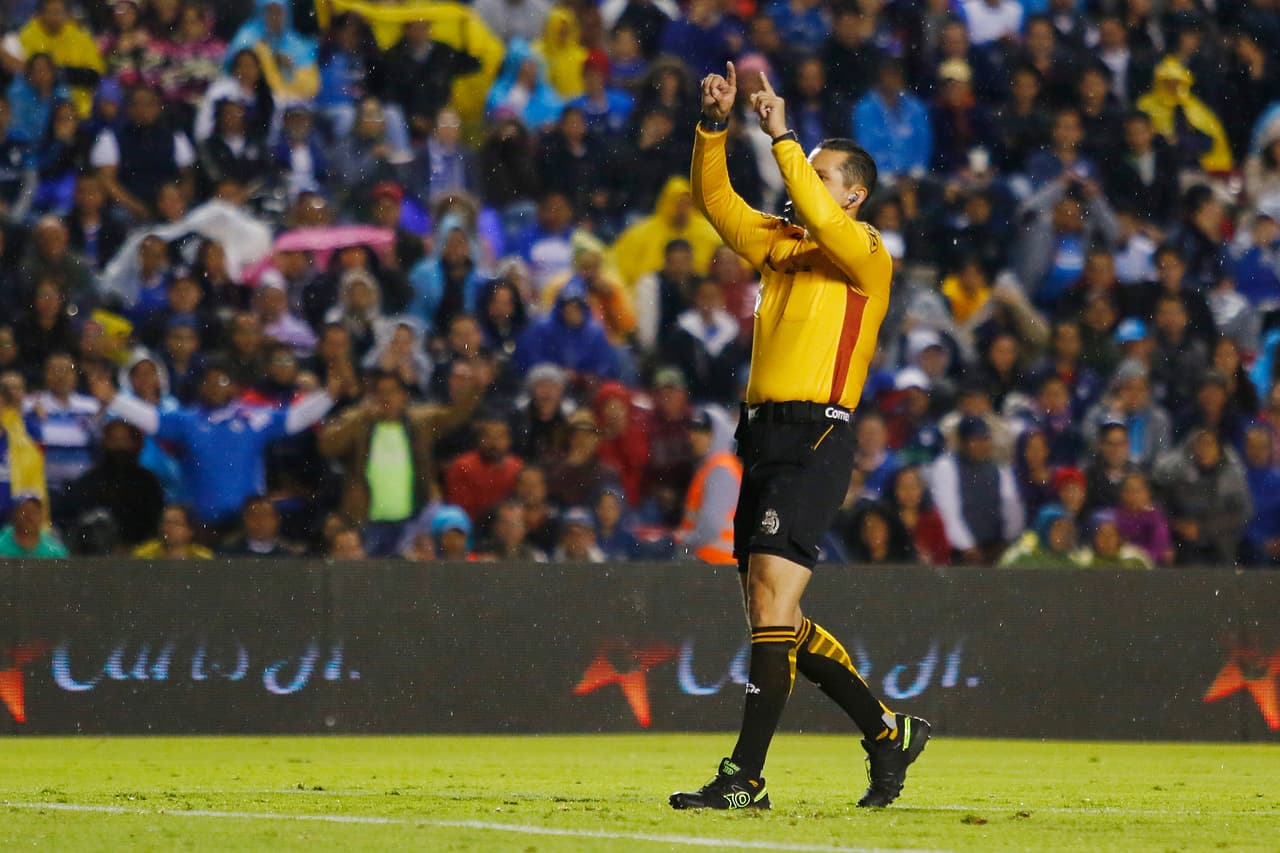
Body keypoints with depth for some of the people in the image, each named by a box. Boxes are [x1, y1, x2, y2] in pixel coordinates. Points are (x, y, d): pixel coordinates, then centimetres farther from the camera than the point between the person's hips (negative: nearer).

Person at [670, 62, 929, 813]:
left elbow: (822, 219, -21)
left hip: (816, 437, -8)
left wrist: (782, 138, -17)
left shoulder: (866, 253, -2)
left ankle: (745, 778, -18)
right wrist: (715, 126, 4)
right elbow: (715, 200, 18)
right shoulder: (781, 244, 20)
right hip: (766, 434, 9)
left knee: (771, 596, -15)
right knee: (773, 615, 9)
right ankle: (889, 732, 22)